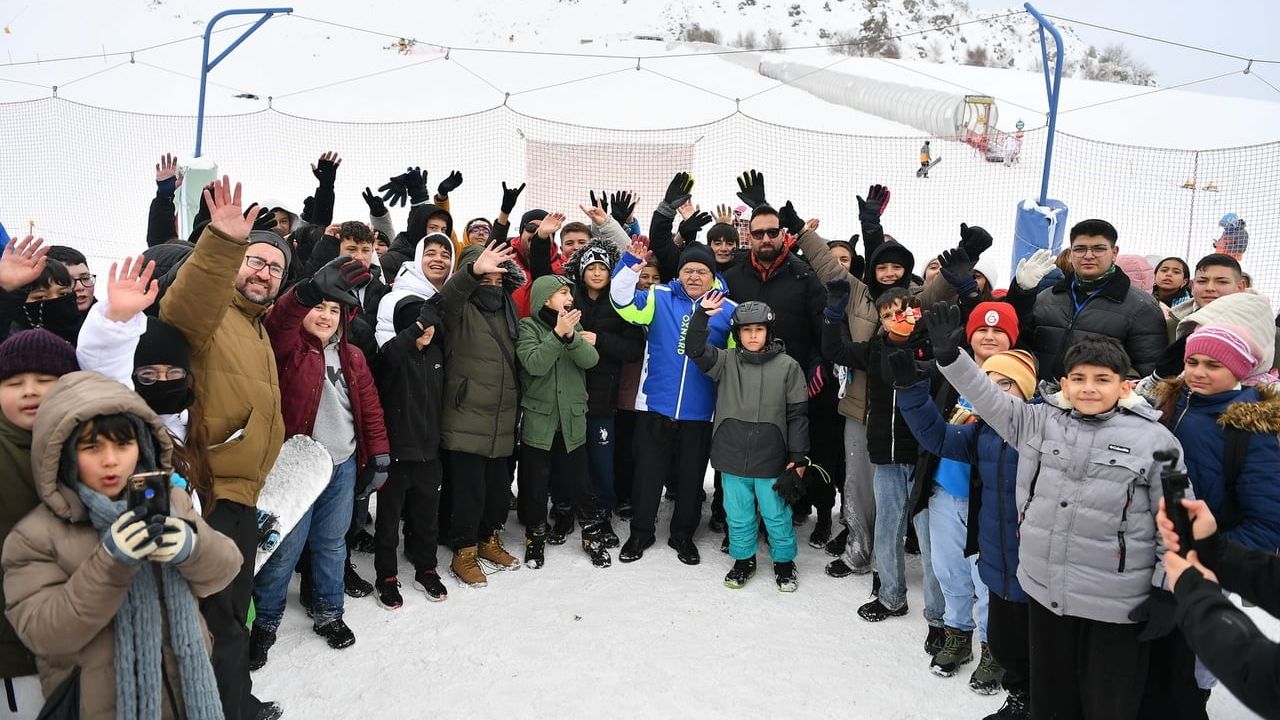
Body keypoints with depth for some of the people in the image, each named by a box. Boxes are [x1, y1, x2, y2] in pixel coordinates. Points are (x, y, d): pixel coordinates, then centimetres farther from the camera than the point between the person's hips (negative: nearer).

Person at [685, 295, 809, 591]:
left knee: (777, 516, 10)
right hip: (733, 457, 2)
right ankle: (743, 560, 34)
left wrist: (798, 457, -2)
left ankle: (784, 563, 30)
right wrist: (702, 316, -24)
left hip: (772, 460, -2)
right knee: (738, 516, 14)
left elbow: (797, 414, -1)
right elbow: (695, 350, -11)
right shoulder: (726, 361, 2)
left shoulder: (787, 366, -3)